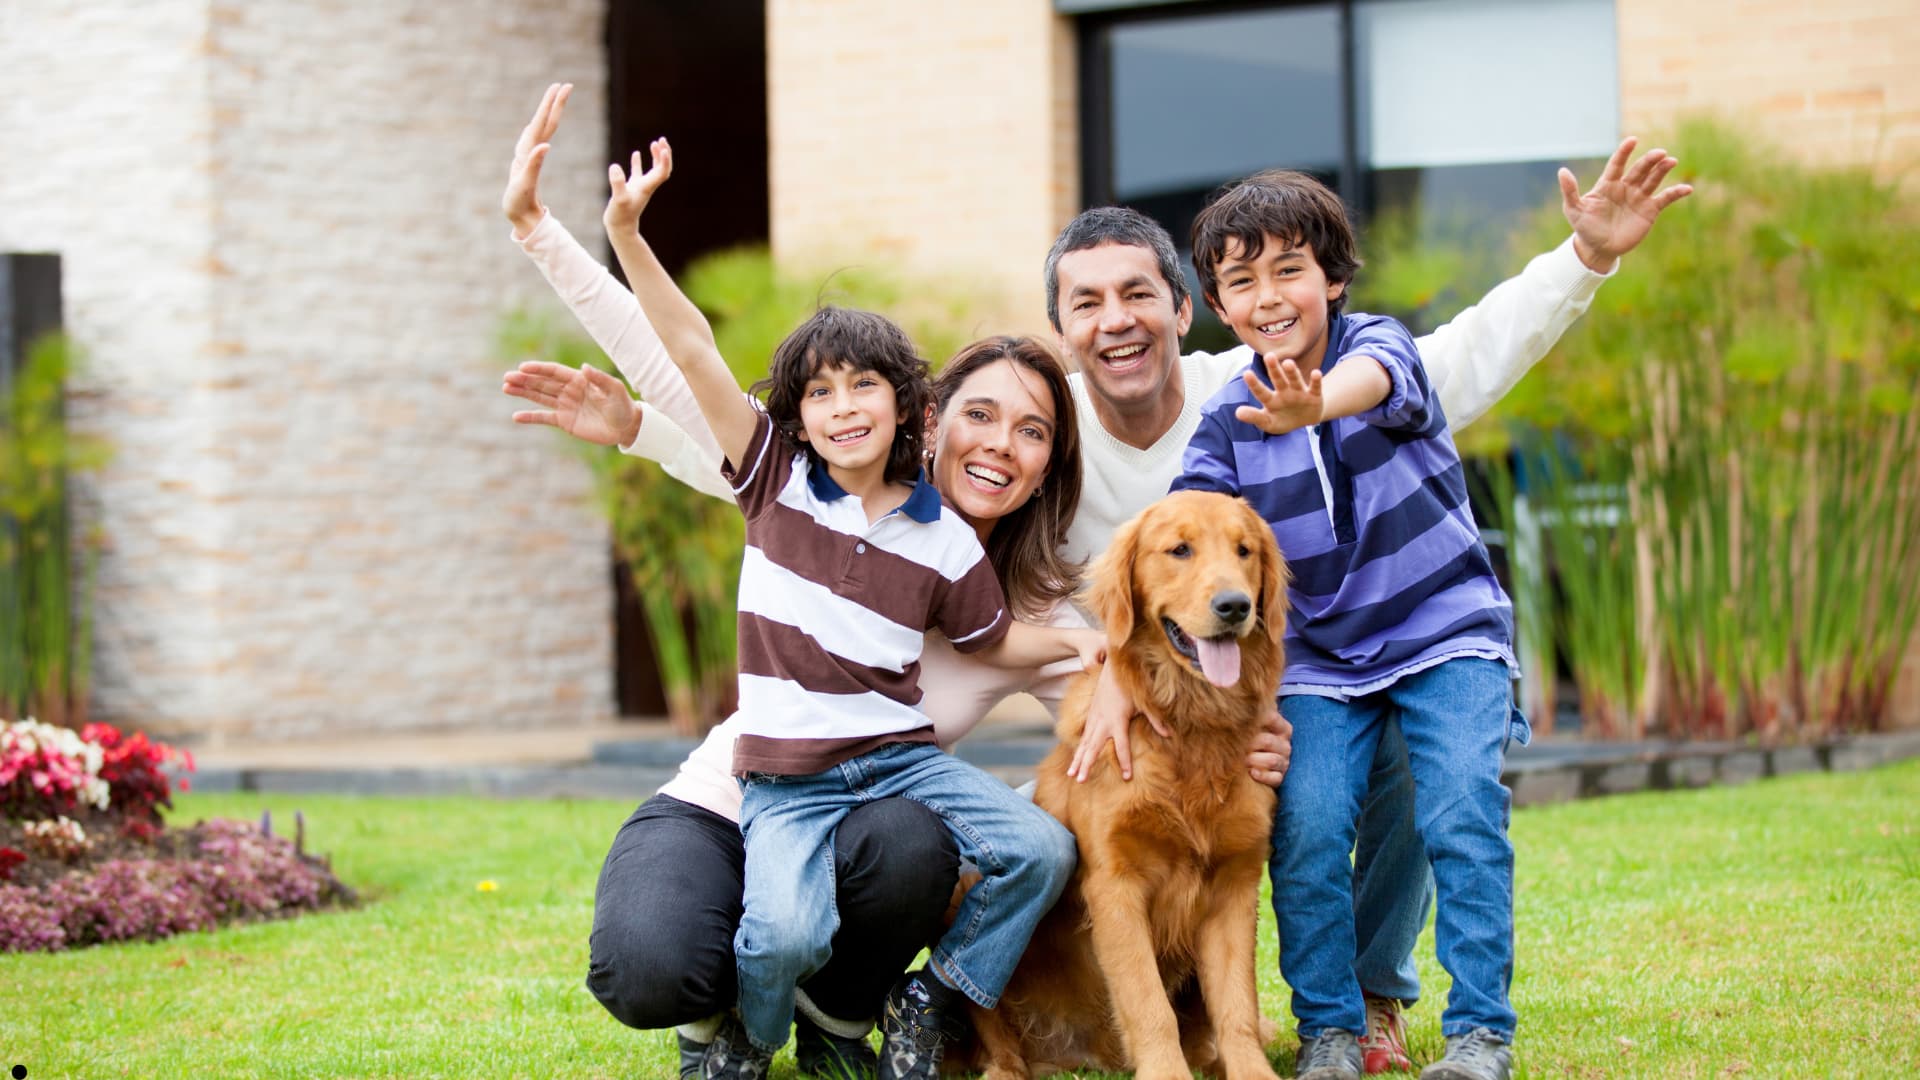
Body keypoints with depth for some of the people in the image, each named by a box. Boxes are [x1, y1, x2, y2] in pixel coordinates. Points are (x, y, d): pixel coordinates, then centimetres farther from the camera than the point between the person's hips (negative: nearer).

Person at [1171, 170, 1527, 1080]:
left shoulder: (1382, 346, -10)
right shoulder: (1227, 423, -1)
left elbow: (1371, 380, -35)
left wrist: (1315, 404, -61)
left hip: (1447, 630, -2)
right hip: (1320, 656, 3)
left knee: (1463, 816, -19)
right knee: (1307, 829, -16)